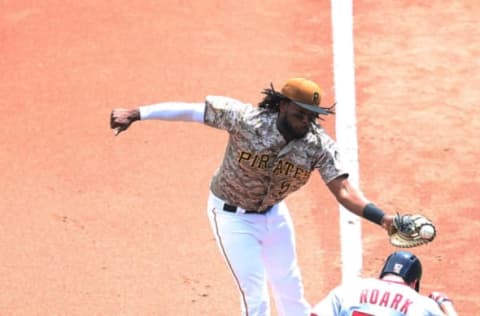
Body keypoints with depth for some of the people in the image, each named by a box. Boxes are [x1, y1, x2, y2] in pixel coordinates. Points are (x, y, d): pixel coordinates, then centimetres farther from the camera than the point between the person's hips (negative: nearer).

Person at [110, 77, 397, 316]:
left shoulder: (320, 144, -23)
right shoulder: (245, 119, -31)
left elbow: (344, 190, -31)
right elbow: (191, 110, -24)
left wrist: (382, 217, -48)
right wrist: (135, 114, -27)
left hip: (274, 213, 4)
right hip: (233, 216, -4)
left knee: (290, 287, 21)